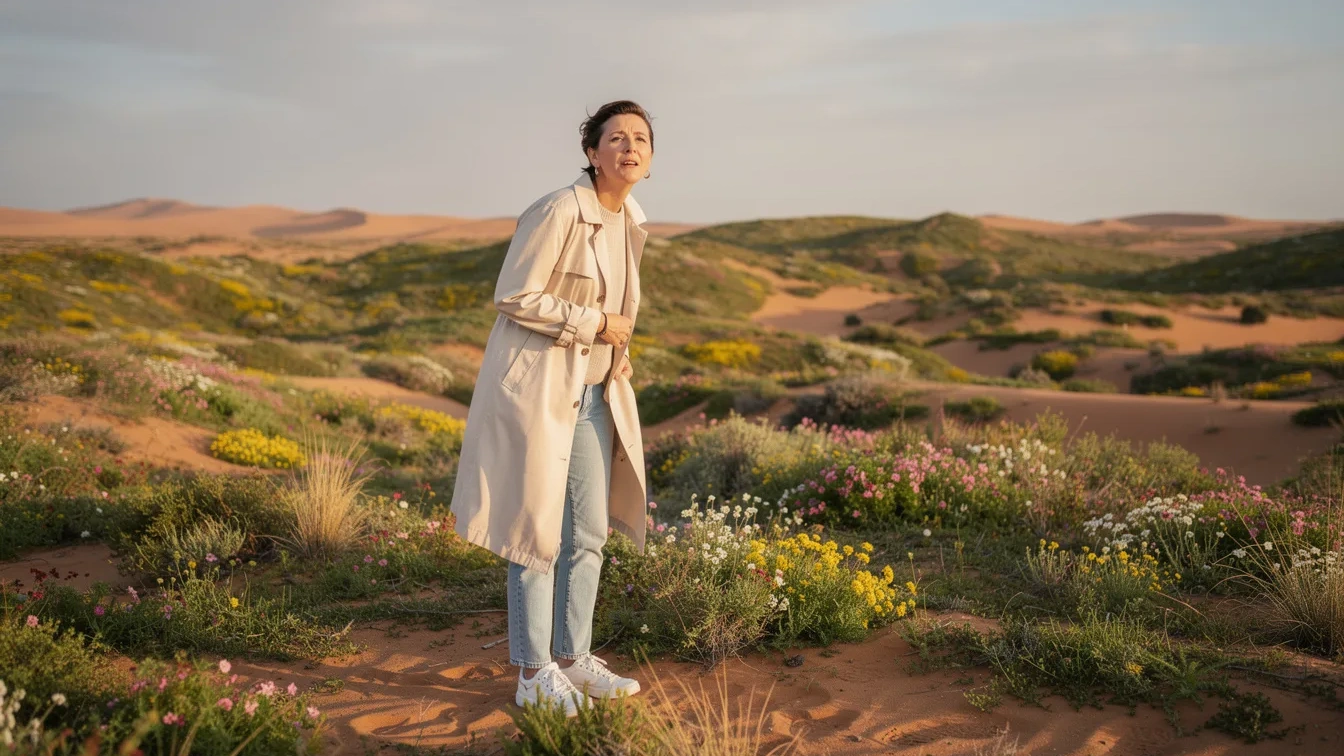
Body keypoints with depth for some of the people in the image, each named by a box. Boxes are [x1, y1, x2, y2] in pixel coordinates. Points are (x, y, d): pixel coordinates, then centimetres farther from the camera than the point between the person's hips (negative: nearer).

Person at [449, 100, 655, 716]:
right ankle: (533, 672, 14)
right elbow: (515, 298, -19)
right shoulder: (559, 211, -17)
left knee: (590, 531, 12)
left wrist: (618, 349, 4)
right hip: (537, 386, -8)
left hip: (593, 394, 8)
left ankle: (573, 657, 26)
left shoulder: (631, 223, 8)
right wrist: (597, 324, -16)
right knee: (537, 529, 0)